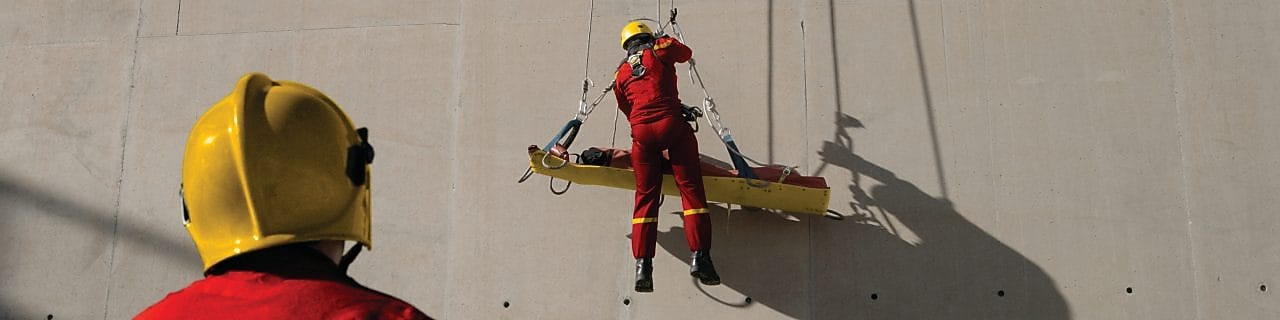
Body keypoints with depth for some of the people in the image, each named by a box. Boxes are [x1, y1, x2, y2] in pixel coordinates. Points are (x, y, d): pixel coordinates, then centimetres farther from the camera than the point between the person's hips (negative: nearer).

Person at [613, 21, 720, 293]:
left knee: (645, 196, 7)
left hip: (641, 132, 3)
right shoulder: (660, 49, 12)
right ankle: (700, 257, -11)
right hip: (672, 125, -3)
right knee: (691, 188, -1)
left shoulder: (621, 73, 22)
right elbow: (686, 53, 31)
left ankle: (643, 265, -2)